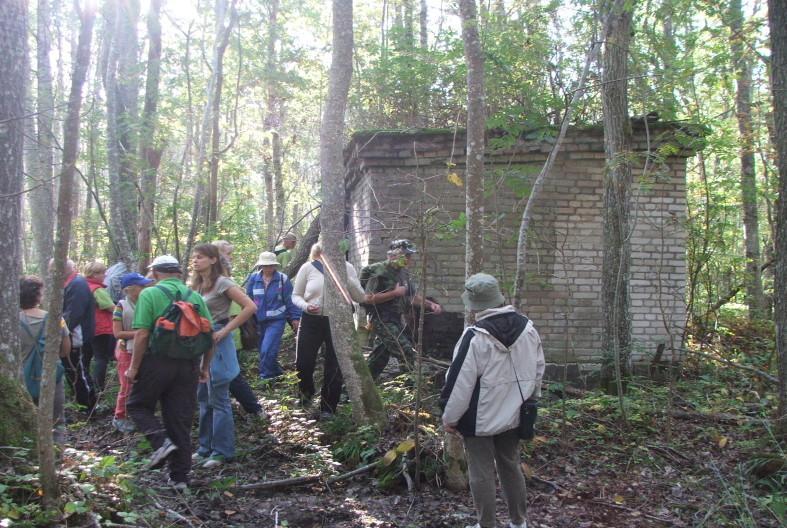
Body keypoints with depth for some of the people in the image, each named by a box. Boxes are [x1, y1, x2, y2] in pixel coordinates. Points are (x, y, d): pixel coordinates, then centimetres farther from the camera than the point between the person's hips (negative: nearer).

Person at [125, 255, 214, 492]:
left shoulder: (149, 294, -5)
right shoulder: (195, 296, 8)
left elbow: (142, 334, -13)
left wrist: (134, 367, -5)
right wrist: (205, 367, 17)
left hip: (157, 361, -4)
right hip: (188, 364, 4)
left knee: (137, 405, 18)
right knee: (181, 420, 10)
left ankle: (161, 441, -6)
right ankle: (180, 477, 14)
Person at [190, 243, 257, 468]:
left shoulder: (222, 283, -12)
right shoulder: (196, 285, 11)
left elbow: (250, 307, -19)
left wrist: (225, 330, -17)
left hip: (216, 343, -8)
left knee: (218, 399, -3)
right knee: (203, 398, 13)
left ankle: (222, 452, 4)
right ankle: (206, 447, 22)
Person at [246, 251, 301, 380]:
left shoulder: (283, 279, -6)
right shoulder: (253, 278, 1)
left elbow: (290, 300, -3)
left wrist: (295, 317, -3)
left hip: (276, 320, -4)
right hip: (259, 321, 4)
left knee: (267, 350, -16)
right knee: (264, 351, 11)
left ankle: (265, 377, -3)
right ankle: (276, 373, 30)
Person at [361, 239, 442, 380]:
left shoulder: (403, 273, 11)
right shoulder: (379, 272, -14)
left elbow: (413, 296, 17)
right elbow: (369, 298, -21)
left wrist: (430, 304, 1)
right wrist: (394, 293, -21)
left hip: (396, 319, 8)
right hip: (382, 320, -8)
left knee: (379, 359, 13)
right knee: (407, 351, -18)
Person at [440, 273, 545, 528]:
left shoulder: (475, 336, -22)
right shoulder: (527, 328, -2)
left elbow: (460, 382, -19)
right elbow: (538, 370, 10)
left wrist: (450, 417, -7)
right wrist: (529, 401, 23)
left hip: (480, 419, -6)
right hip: (513, 415, 6)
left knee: (482, 474, 7)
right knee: (511, 467, 20)